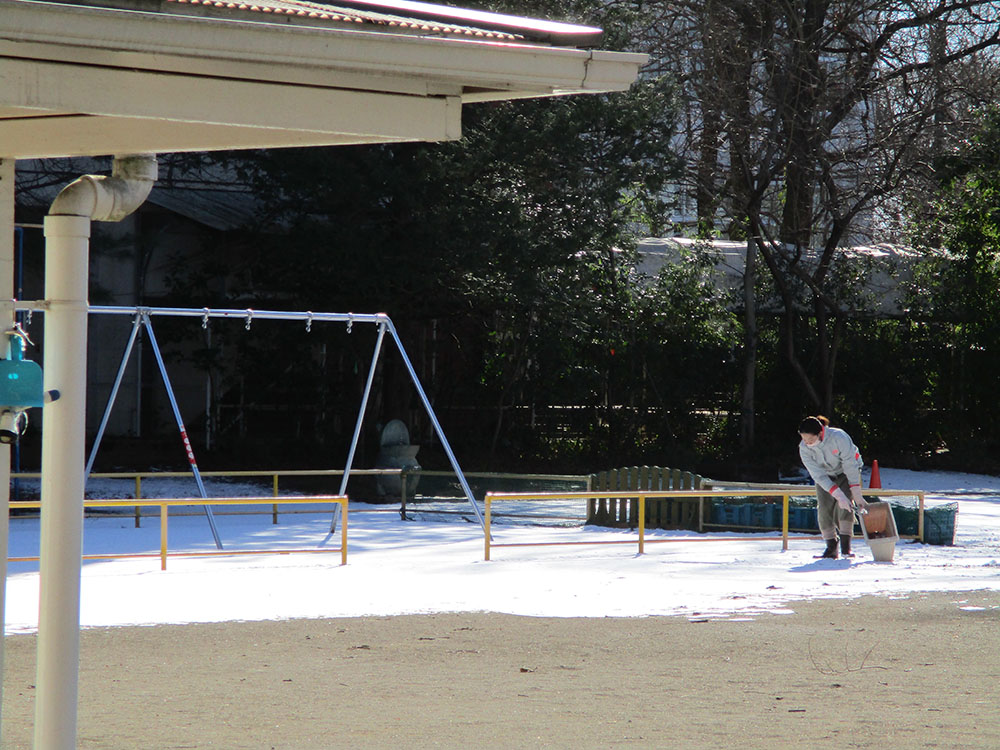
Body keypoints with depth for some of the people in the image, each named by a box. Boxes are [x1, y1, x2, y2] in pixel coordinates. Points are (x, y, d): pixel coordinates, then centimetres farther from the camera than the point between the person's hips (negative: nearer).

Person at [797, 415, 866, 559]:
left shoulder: (839, 438, -35)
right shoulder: (804, 449, -25)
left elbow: (850, 466, -29)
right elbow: (819, 476, -28)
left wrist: (857, 495, -29)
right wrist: (839, 495, -38)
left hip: (846, 473, -3)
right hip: (825, 476, 3)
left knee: (844, 506, -21)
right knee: (824, 508, -13)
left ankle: (845, 547, -21)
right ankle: (831, 548, -6)